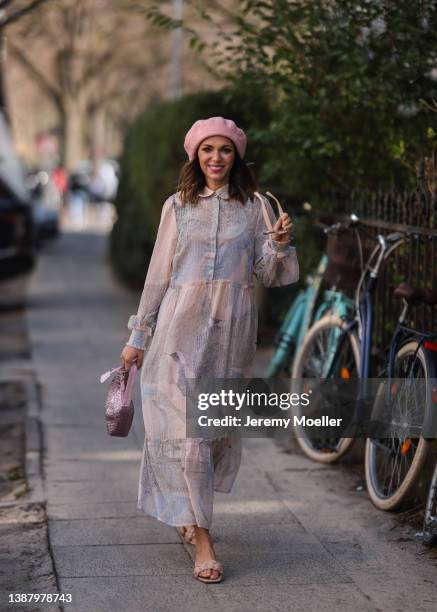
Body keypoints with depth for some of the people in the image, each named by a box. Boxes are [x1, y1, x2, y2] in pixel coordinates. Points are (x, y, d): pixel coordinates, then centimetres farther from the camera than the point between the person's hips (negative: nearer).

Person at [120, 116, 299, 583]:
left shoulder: (254, 206, 7)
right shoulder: (177, 206, 8)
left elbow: (269, 276, 6)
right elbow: (158, 275, 10)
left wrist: (280, 243, -14)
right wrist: (138, 337, 10)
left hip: (231, 328, 1)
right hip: (181, 323, -1)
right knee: (184, 426, -9)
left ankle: (188, 508, 34)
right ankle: (202, 540, -7)